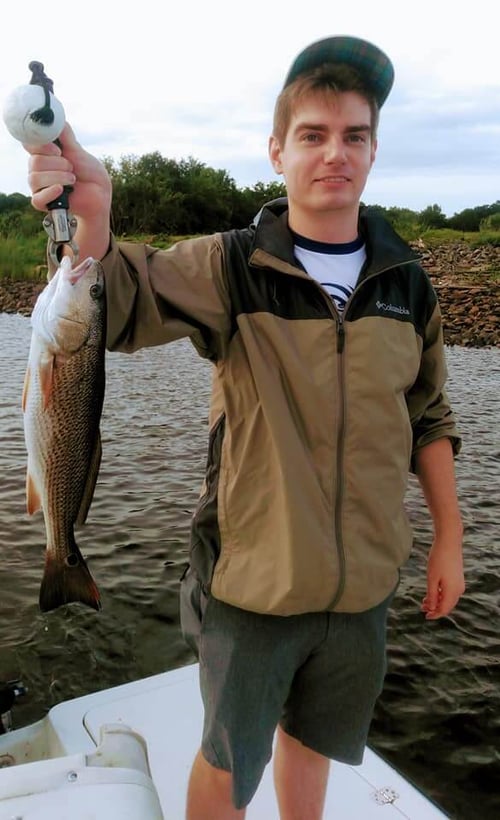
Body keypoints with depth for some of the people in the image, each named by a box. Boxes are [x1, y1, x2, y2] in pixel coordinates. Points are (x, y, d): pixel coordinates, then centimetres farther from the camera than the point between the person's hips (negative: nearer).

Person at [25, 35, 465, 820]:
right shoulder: (229, 267, -12)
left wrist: (449, 539, 7)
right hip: (255, 576, -3)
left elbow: (428, 419, 6)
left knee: (314, 738, 27)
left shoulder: (405, 280, -1)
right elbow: (114, 305, -25)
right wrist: (93, 213, -45)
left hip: (364, 579, 4)